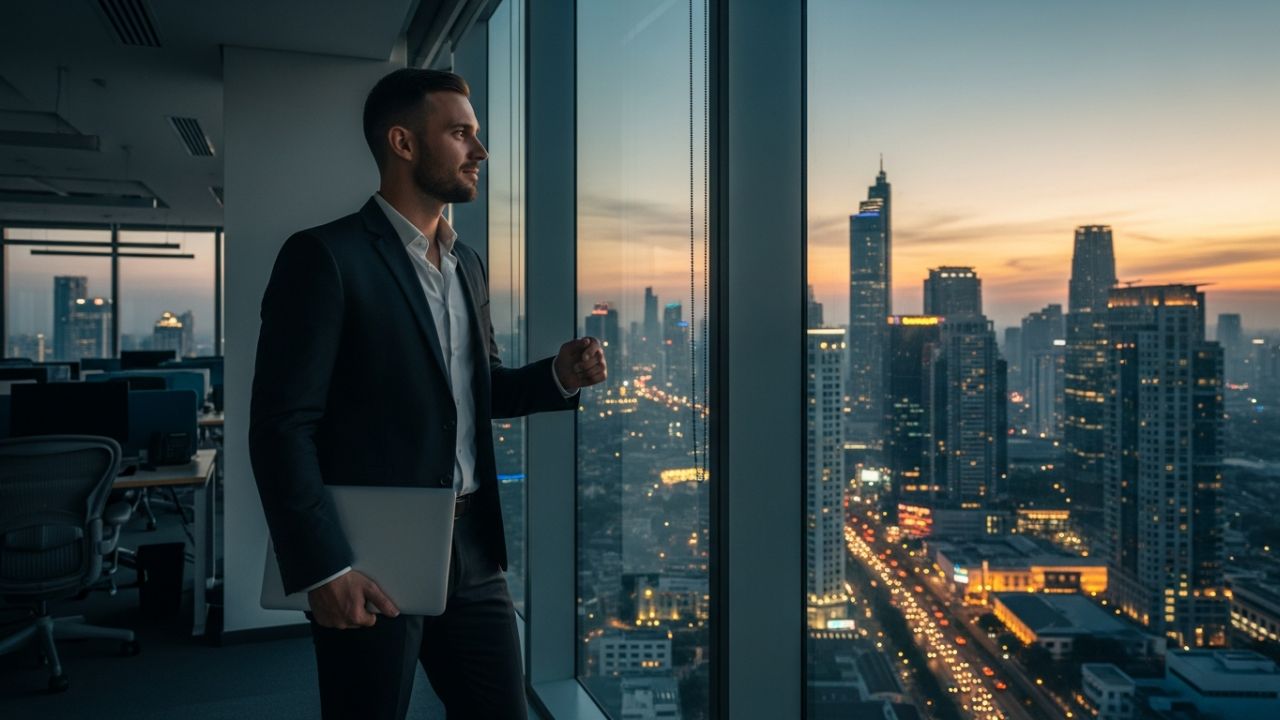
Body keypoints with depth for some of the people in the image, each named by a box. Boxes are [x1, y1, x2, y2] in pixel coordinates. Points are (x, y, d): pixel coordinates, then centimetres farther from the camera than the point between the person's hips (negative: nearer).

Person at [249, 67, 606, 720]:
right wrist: (323, 569, -17)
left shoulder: (467, 263, 12)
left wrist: (557, 376, 1)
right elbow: (282, 426, -14)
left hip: (472, 550, 7)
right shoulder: (325, 257, -11)